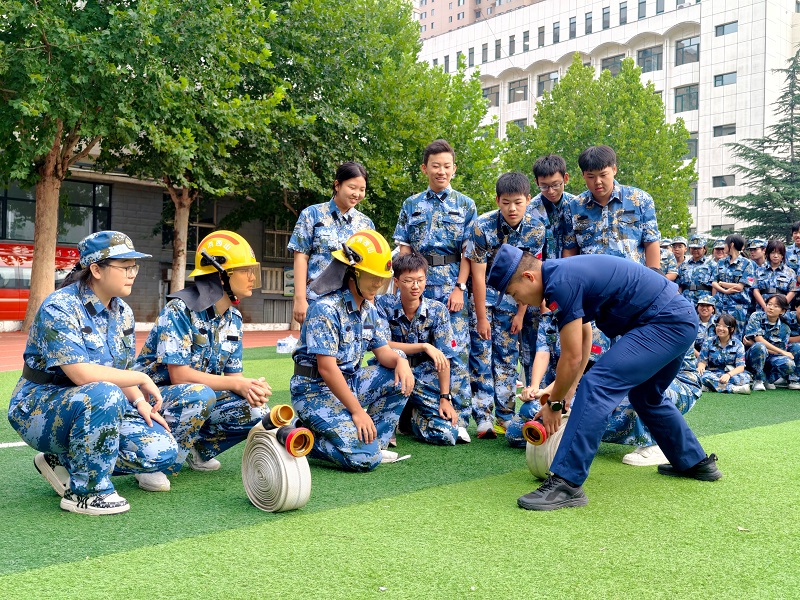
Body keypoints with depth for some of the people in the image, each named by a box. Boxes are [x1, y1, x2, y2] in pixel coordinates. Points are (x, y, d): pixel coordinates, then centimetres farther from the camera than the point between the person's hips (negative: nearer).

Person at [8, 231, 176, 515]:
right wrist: (142, 379, -20)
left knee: (162, 451, -12)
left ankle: (64, 463, 6)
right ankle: (85, 492, -20)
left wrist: (139, 401, -8)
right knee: (103, 394, -38)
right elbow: (81, 374, -29)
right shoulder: (59, 308, -19)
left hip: (99, 408, 7)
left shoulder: (123, 313, 6)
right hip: (39, 411, -7)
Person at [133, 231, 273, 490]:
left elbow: (233, 374, 5)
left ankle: (200, 449, 10)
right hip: (155, 394, -7)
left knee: (255, 415, -13)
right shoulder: (179, 311, -20)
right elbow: (179, 375, -25)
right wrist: (238, 384, -26)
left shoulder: (233, 318, 4)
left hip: (199, 398, 7)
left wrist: (251, 389, -19)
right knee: (199, 395, -38)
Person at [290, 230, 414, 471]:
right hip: (317, 391, -9)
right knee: (365, 457, -21)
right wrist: (357, 411, -21)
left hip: (350, 382, 9)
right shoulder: (325, 308, -20)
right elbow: (327, 368, -23)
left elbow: (382, 351, 10)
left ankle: (375, 442, 1)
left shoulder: (368, 309, 8)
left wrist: (400, 360, -15)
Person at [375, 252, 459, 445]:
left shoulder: (437, 310, -8)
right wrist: (424, 346, -28)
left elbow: (444, 358, -9)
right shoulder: (384, 304, -10)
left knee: (447, 435, -16)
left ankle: (413, 415, 19)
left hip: (425, 381, 2)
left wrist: (445, 398, -14)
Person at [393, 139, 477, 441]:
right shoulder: (411, 205, 13)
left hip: (452, 286, -2)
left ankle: (459, 418, -2)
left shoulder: (465, 205, 8)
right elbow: (404, 250, 10)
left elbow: (468, 252, 2)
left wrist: (459, 287, -8)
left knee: (457, 350, -6)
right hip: (419, 284, 2)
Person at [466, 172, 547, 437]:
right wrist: (481, 317, -16)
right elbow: (478, 273, -18)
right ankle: (483, 419, -4)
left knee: (507, 356, 5)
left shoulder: (537, 227, -13)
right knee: (481, 354, -7)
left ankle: (505, 417, 13)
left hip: (512, 297, 2)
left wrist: (521, 313, -6)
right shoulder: (483, 226, -20)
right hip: (483, 294, -2)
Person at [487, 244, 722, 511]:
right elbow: (584, 338, 21)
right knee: (645, 397, 27)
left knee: (597, 386, -17)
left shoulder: (560, 283, -19)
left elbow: (572, 358, -14)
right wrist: (564, 390, 22)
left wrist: (554, 404, 1)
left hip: (664, 323, -11)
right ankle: (695, 463, 42)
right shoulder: (563, 273, 12)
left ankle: (567, 483, -18)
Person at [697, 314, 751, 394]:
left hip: (731, 373, -1)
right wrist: (701, 366, -24)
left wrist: (728, 374, -28)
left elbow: (740, 367, -8)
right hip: (713, 373, 1)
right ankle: (733, 388, -36)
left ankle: (714, 386, -31)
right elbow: (702, 361, 2)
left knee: (745, 377, -33)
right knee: (702, 375, -35)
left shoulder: (738, 345, 0)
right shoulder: (709, 342, 4)